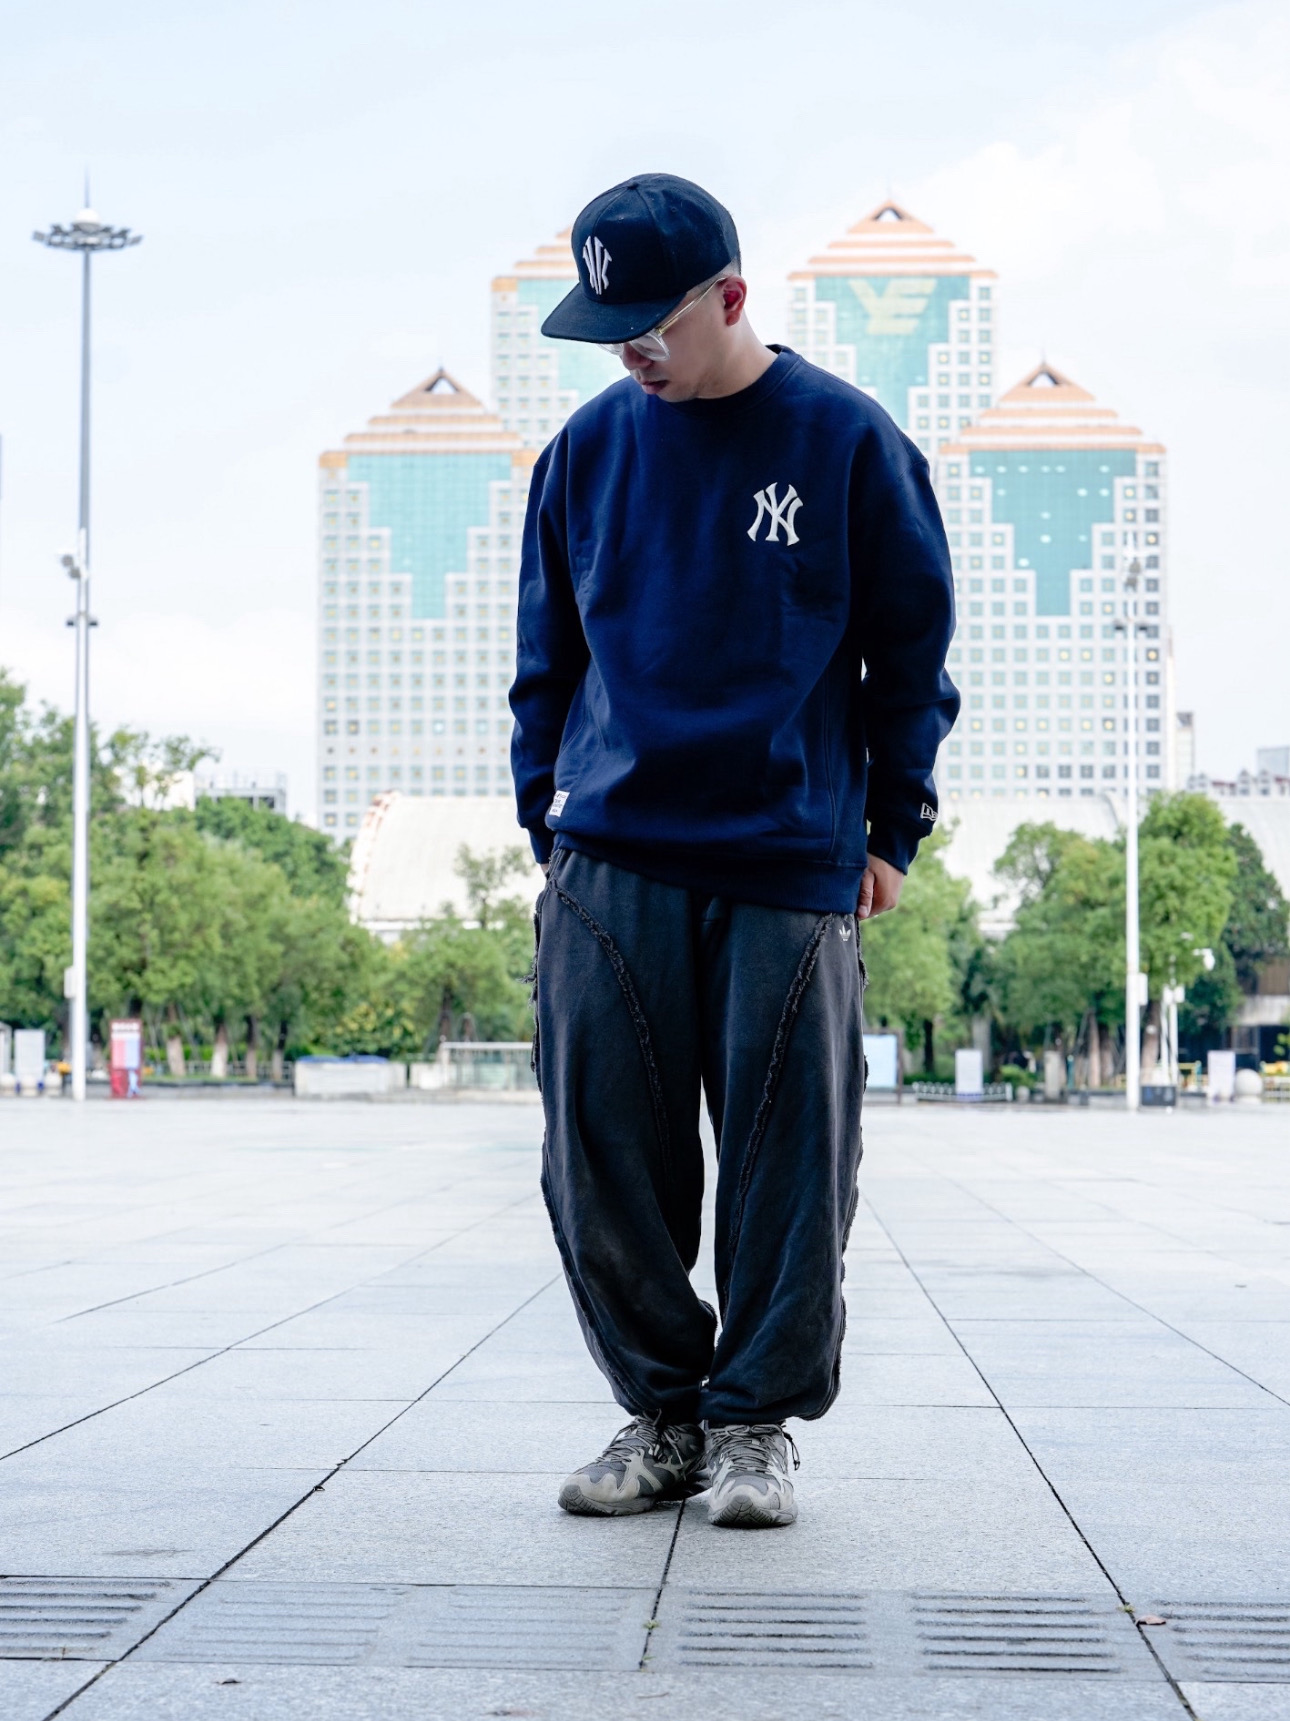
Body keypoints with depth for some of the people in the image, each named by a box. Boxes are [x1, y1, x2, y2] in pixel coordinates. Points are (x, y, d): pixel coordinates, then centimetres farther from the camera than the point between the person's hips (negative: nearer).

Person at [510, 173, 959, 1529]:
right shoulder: (589, 450, 10)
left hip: (791, 867, -2)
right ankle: (659, 1406, 16)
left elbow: (911, 650, 6)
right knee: (604, 1157, 1)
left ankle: (756, 1419, 14)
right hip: (610, 866, 3)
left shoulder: (847, 442, 1)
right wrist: (544, 808, 11)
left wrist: (893, 832, 4)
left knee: (787, 1157, 1)